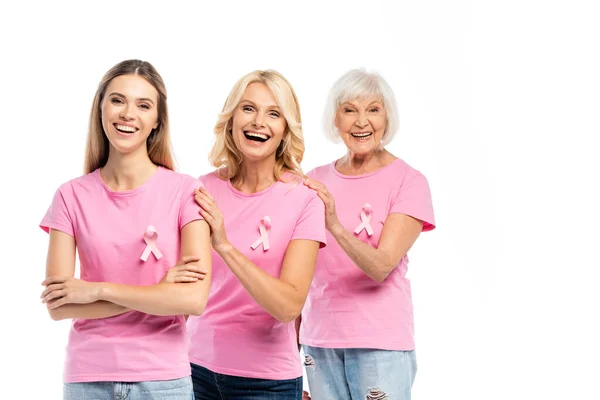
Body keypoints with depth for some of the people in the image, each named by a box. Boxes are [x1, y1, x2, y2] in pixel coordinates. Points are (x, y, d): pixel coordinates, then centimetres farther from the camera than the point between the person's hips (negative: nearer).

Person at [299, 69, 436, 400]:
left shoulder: (409, 182, -6)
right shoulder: (317, 180, 6)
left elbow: (380, 266, -17)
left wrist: (335, 225, -32)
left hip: (379, 343, -3)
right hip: (320, 340, 4)